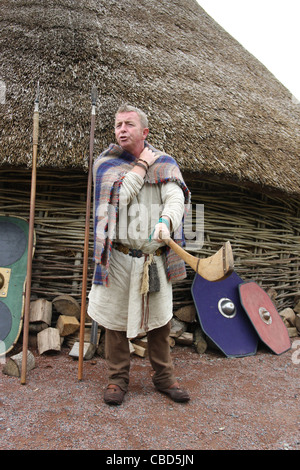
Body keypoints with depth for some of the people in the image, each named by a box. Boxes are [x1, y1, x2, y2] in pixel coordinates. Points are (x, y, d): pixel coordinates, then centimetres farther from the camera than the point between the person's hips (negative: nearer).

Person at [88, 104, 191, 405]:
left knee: (159, 318, 11)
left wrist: (166, 221, -31)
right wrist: (141, 165, -7)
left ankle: (163, 376, 31)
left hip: (155, 259, 1)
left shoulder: (164, 163, 7)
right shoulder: (104, 163, 4)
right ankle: (118, 378, 27)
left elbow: (175, 199, -10)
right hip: (117, 258, -1)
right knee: (115, 318, 7)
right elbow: (119, 197, -13)